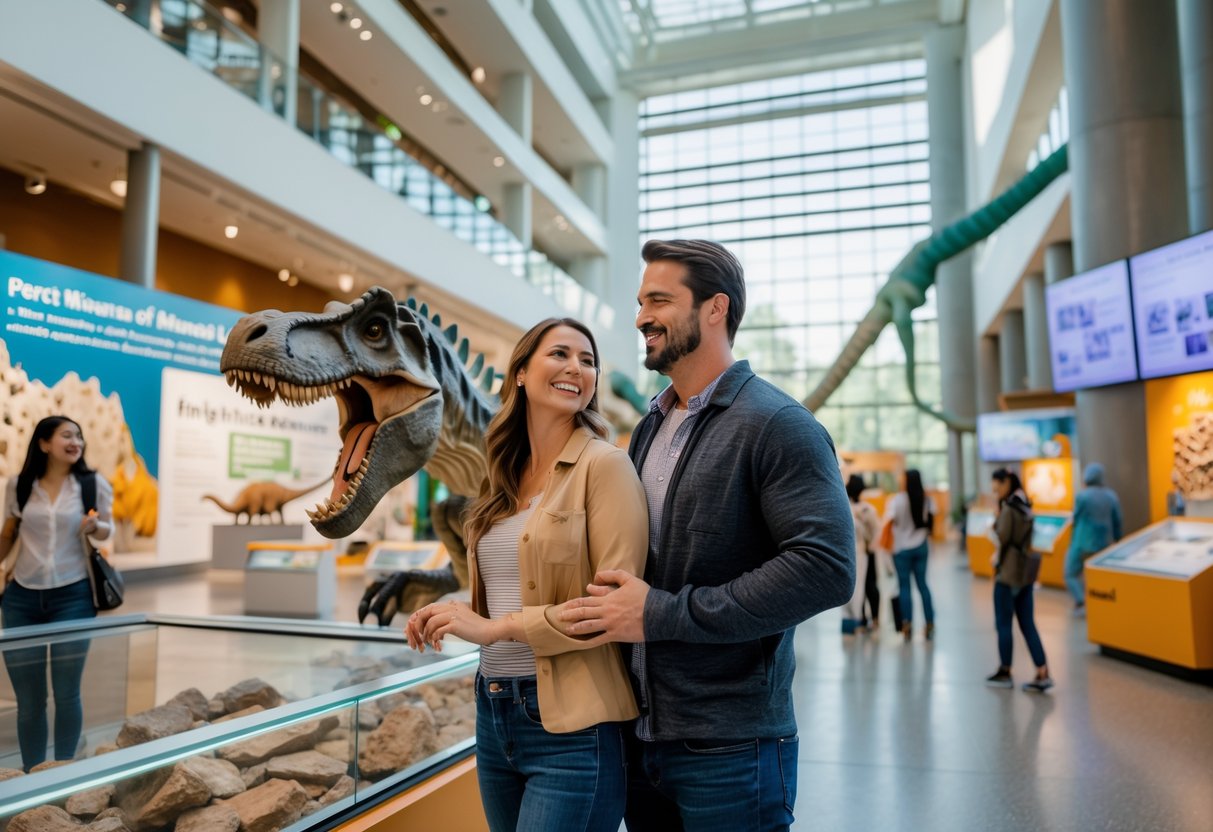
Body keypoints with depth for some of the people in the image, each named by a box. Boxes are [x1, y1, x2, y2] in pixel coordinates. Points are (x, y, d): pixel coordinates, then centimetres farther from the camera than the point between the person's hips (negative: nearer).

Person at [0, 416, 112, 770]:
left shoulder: (94, 484, -2)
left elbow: (105, 530, 7)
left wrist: (92, 527, -15)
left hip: (72, 596, -1)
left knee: (66, 694, 4)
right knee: (28, 700, 9)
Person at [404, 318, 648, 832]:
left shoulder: (604, 465, -10)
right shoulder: (507, 475, 10)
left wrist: (497, 627, -17)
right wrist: (459, 616, 0)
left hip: (572, 725, -6)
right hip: (492, 712, 7)